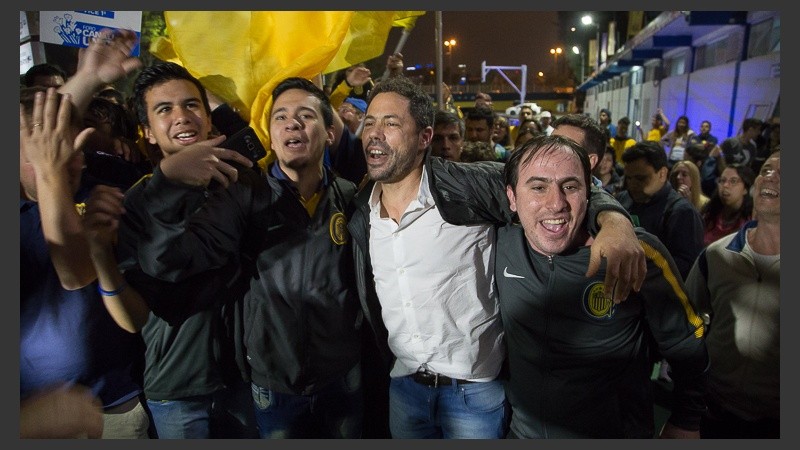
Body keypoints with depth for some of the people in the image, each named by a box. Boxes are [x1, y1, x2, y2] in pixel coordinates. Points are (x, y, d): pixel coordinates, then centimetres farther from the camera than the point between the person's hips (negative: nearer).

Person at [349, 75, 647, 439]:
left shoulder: (468, 187, -18)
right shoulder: (360, 213, -2)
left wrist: (615, 222, -35)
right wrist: (385, 365, 10)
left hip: (474, 390, -4)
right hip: (402, 385, 5)